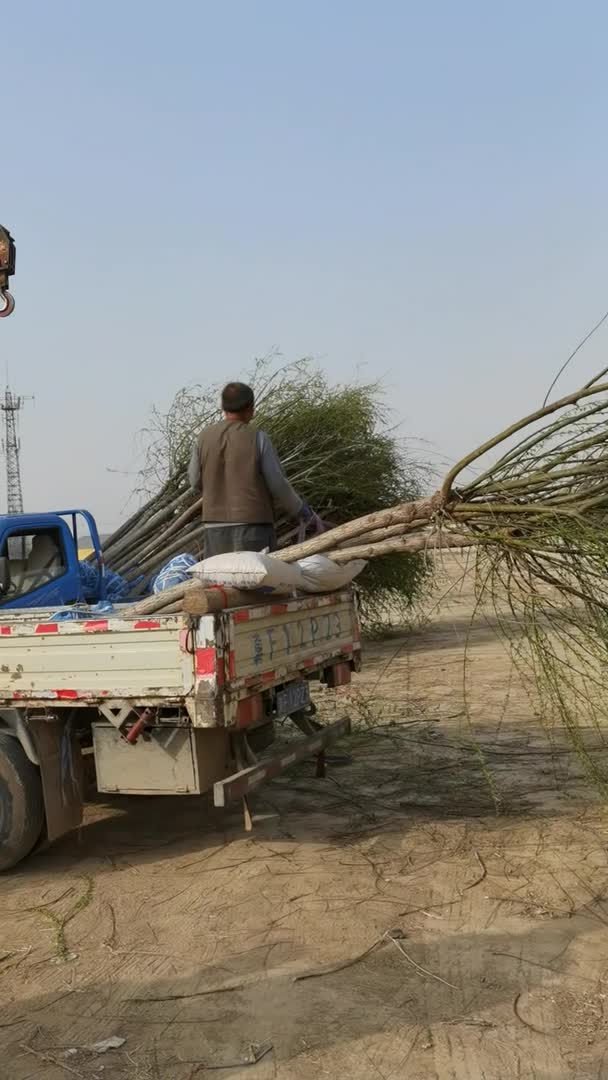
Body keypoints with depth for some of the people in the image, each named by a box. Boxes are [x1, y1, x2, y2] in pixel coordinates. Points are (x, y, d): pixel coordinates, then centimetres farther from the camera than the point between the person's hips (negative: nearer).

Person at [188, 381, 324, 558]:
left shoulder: (205, 437, 2)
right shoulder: (258, 439, -8)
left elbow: (196, 481, 11)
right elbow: (278, 486, -7)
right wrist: (307, 515, 5)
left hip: (215, 527, 3)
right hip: (253, 524, -3)